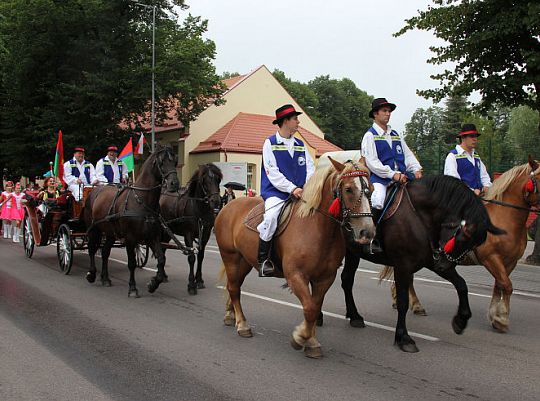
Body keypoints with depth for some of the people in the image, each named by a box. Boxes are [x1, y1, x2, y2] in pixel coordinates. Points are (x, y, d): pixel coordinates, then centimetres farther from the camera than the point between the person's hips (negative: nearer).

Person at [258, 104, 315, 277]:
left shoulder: (300, 145, 17)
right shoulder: (270, 143, 1)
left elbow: (310, 168, 10)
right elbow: (273, 173, -8)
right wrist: (292, 188, -17)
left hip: (301, 193, 5)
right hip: (276, 192, -5)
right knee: (271, 217, -31)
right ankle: (262, 259, -18)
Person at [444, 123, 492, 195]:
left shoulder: (476, 157, 23)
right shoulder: (453, 156, -3)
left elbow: (484, 175, 25)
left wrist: (487, 186, 2)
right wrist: (471, 191, -21)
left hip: (479, 194, 7)